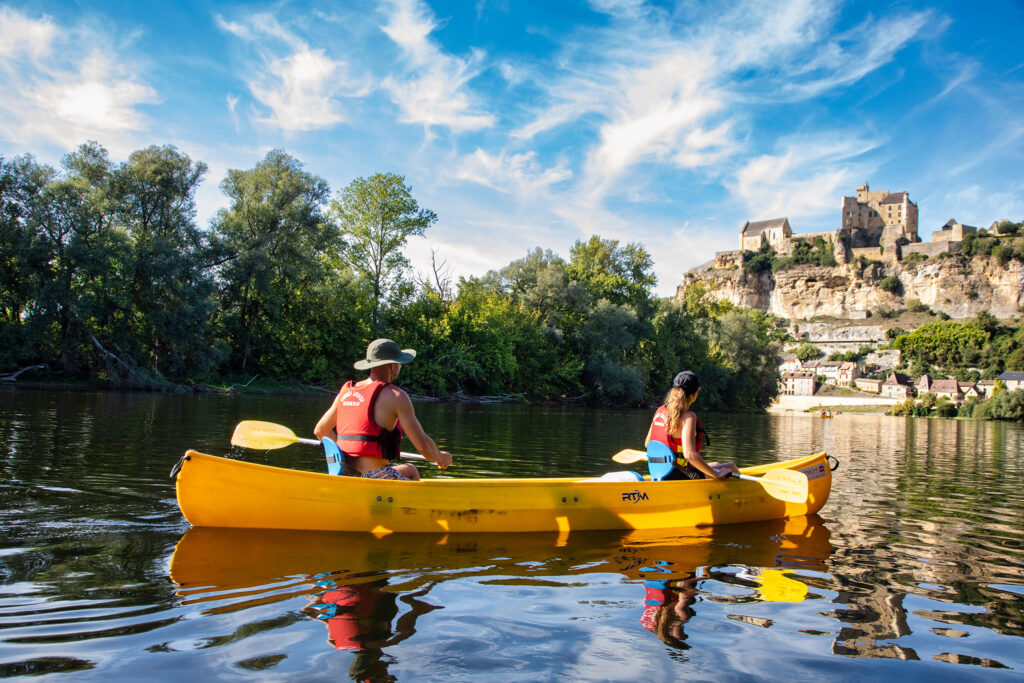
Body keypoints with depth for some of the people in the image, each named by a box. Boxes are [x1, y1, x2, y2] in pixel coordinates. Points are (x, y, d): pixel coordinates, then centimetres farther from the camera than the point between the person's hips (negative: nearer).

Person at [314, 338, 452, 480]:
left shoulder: (346, 390, 10)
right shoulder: (396, 396, -10)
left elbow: (320, 431, 20)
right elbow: (423, 446, -12)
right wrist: (441, 457, 9)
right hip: (374, 476, -8)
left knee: (411, 471, 29)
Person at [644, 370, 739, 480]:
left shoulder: (661, 410, 3)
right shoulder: (688, 416, -20)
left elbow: (647, 443, 11)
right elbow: (690, 455, -29)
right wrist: (715, 475, -19)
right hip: (679, 477, -8)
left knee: (716, 464, 28)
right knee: (731, 467, 5)